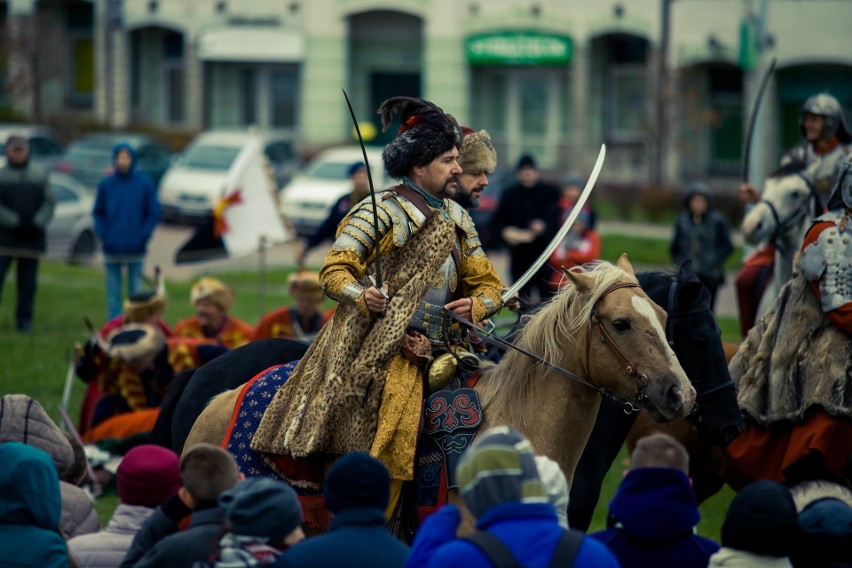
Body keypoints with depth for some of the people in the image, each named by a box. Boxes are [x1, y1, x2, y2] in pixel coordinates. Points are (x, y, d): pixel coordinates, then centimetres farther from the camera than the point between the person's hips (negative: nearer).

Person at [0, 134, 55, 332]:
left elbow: (50, 202, 5)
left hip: (32, 237, 2)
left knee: (28, 282, 6)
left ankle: (24, 319, 14)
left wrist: (38, 223, -10)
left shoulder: (39, 175, 9)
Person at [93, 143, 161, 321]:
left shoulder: (144, 184, -3)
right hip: (111, 249, 1)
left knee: (136, 291, 5)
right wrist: (103, 234, -6)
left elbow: (154, 213, 1)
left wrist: (143, 236, -9)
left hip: (136, 250, -1)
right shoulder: (106, 185, 1)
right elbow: (98, 212, 7)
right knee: (113, 293, 5)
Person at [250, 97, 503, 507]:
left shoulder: (457, 219, 18)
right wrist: (362, 295, -26)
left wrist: (476, 305, -3)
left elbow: (487, 283, 21)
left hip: (440, 348, 7)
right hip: (381, 346, -7)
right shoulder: (383, 211, -2)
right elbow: (334, 271, -5)